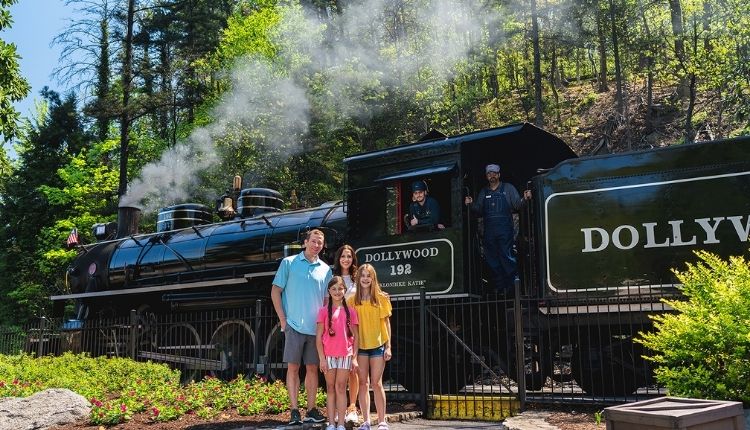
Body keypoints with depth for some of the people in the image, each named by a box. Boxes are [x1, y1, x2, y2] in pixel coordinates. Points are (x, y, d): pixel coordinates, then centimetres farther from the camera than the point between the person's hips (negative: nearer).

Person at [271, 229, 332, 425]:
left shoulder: (325, 270, 10)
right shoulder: (289, 263, 2)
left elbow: (328, 299, 14)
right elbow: (275, 292, 2)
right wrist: (283, 319, -4)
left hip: (316, 327, 3)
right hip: (294, 326, -3)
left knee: (312, 368, 7)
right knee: (293, 367, -1)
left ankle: (311, 410, 14)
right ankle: (294, 411, 3)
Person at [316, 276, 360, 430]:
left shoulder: (350, 311, 6)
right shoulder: (324, 311, 2)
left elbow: (355, 336, 7)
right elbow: (318, 336, 0)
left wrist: (355, 357, 1)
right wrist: (322, 358, -6)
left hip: (346, 355, 0)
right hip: (329, 355, 0)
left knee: (341, 388, 1)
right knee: (330, 388, 5)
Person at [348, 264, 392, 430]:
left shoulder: (381, 298, 0)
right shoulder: (352, 300, 4)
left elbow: (386, 323, 2)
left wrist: (388, 347, -2)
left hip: (378, 345, -2)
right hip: (360, 346, 2)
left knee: (376, 383, -2)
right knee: (362, 383, 4)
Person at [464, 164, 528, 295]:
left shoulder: (508, 188, 7)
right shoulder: (483, 192, 18)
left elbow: (517, 206, 0)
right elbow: (479, 211, 19)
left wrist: (524, 199, -19)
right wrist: (471, 204, 2)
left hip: (505, 230, -4)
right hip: (489, 230, 4)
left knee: (507, 257, -10)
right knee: (492, 260, 6)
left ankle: (512, 286, -4)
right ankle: (498, 288, 13)